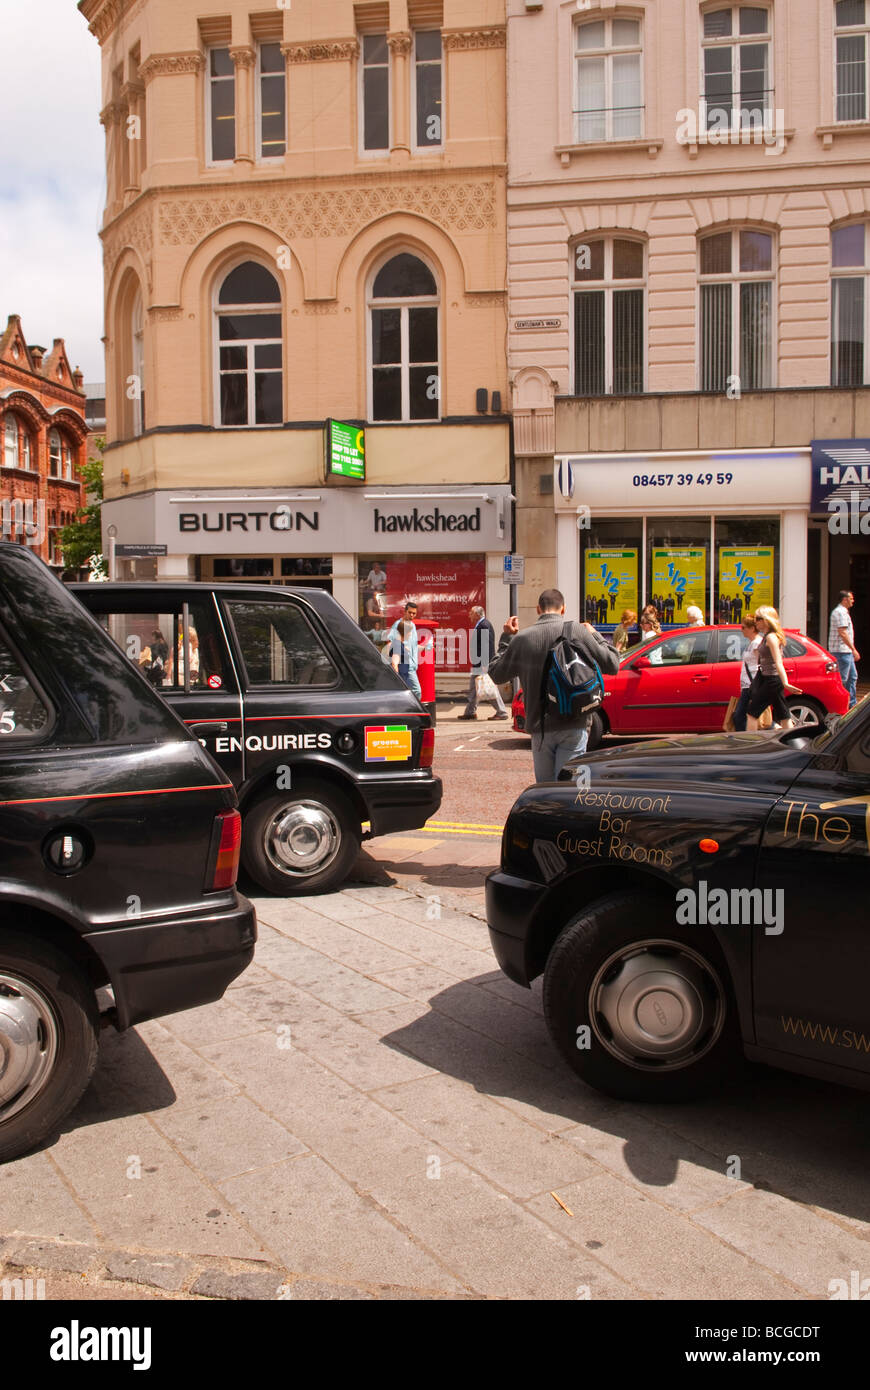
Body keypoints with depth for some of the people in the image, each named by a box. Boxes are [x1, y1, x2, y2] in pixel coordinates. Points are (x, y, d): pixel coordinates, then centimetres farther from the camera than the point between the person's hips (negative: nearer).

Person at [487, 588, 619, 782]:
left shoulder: (521, 639, 0)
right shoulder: (577, 631, -6)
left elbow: (497, 674, 12)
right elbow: (612, 665, 0)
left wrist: (506, 638, 21)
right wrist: (595, 635, 15)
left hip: (539, 729, 2)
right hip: (573, 727, -2)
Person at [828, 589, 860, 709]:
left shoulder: (844, 612, 19)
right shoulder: (840, 612, -15)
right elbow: (842, 633, -21)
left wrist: (852, 650, 22)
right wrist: (853, 649, -19)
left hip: (846, 651, 11)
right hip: (842, 650, -11)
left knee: (852, 676, 13)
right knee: (842, 679, -8)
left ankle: (852, 704, 18)